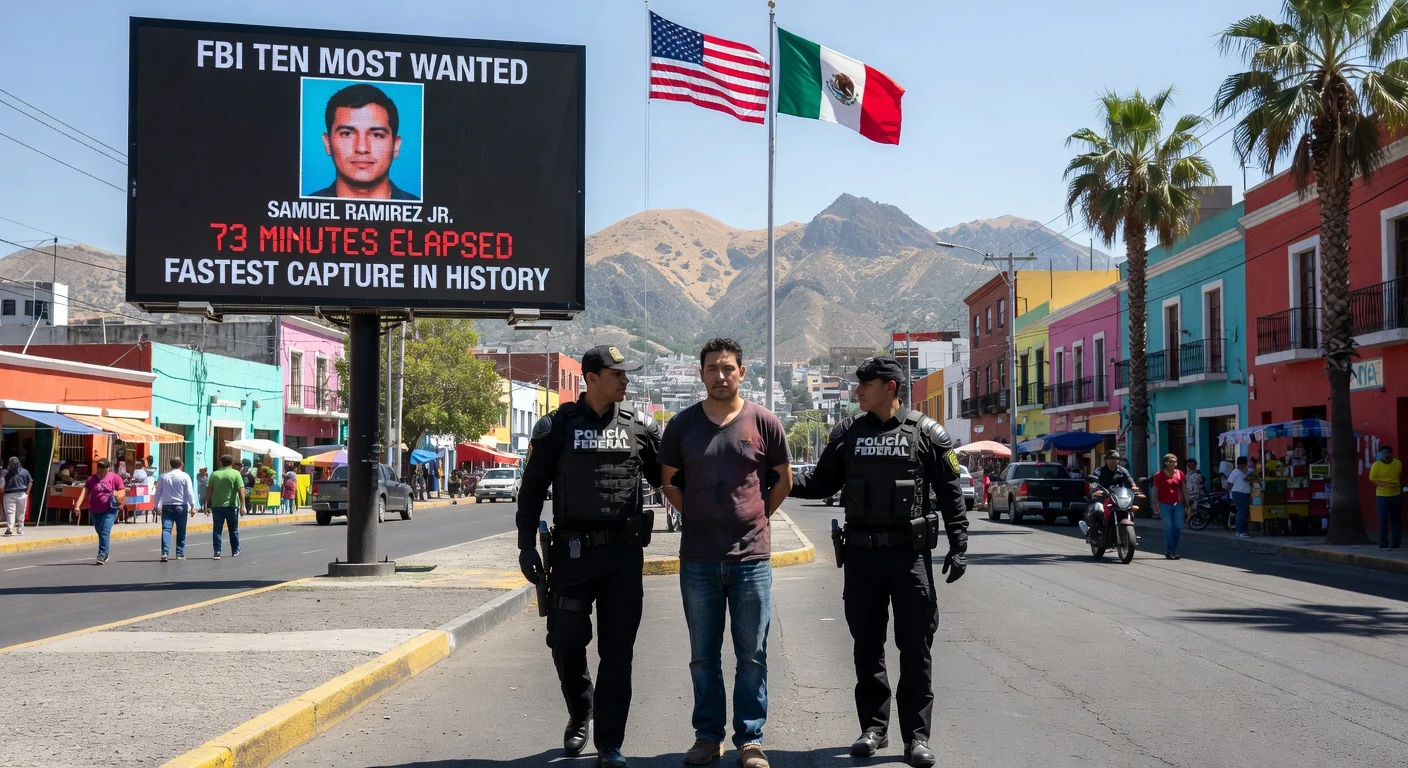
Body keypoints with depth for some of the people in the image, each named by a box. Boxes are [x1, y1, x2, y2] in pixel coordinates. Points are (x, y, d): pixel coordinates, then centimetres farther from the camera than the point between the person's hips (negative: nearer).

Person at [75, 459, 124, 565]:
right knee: (100, 533, 14)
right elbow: (84, 492, -2)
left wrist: (117, 496, -21)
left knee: (105, 532, -16)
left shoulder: (114, 478, -1)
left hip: (110, 510, -4)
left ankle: (102, 555, -15)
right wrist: (78, 505, -14)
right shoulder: (91, 479, 6)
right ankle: (105, 556, 27)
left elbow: (122, 492, 2)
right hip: (95, 511, 4)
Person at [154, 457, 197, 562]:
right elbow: (190, 492, -5)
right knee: (181, 531, 9)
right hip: (181, 506, -1)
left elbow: (158, 492, 11)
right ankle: (180, 554, 12)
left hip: (166, 506, 2)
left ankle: (164, 552, -21)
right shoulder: (185, 476, -1)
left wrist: (156, 506, 21)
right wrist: (192, 506, 0)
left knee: (166, 529, -5)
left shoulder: (163, 477, 8)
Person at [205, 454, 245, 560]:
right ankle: (235, 551, 23)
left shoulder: (215, 474, 3)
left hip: (216, 506, 2)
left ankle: (217, 552, -1)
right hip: (231, 506, -1)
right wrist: (242, 506, -7)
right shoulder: (235, 474, -5)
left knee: (217, 530, 5)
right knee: (233, 530, 13)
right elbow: (241, 491, -10)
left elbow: (209, 490, 3)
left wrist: (207, 505, 9)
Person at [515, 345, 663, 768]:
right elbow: (532, 488, 4)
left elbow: (663, 477, 14)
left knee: (617, 652, 2)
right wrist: (526, 545, -1)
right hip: (574, 552, -1)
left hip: (625, 553, 1)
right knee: (566, 642, 3)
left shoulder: (640, 426, 5)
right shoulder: (557, 426, 1)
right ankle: (580, 714, 32)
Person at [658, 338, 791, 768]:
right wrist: (697, 516, 7)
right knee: (703, 655, 10)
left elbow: (783, 479, 10)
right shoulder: (683, 424, 3)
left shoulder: (763, 422, 0)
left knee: (752, 655, 5)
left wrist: (757, 516, 7)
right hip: (698, 558, 1)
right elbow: (668, 480, 13)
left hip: (752, 556, -1)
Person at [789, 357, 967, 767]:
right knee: (867, 645, 9)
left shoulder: (926, 433, -2)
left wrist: (958, 545, -6)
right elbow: (821, 482, 11)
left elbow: (950, 493, 0)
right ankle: (873, 726, 21)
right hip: (861, 553, 3)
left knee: (915, 647, 0)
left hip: (910, 553, -3)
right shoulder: (847, 433, 7)